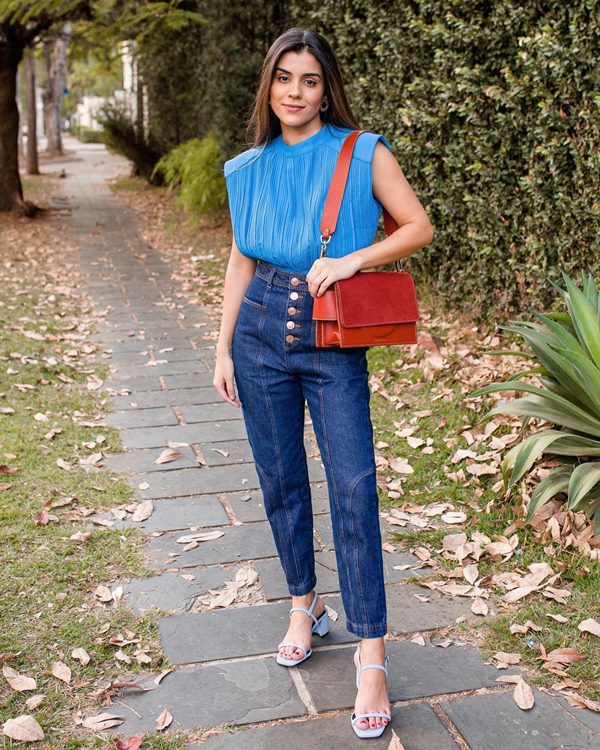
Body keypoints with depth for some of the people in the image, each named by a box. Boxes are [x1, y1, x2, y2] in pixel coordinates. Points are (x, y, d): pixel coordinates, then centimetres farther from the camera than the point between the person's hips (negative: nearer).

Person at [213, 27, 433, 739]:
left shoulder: (364, 153, -3)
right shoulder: (248, 169, 7)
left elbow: (419, 227, -2)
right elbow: (241, 261, 12)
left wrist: (351, 260, -17)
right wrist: (223, 347, 8)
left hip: (335, 341, -3)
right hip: (262, 333, 4)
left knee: (353, 491, -8)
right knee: (281, 481, 12)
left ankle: (371, 655, 0)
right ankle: (304, 605, 32)